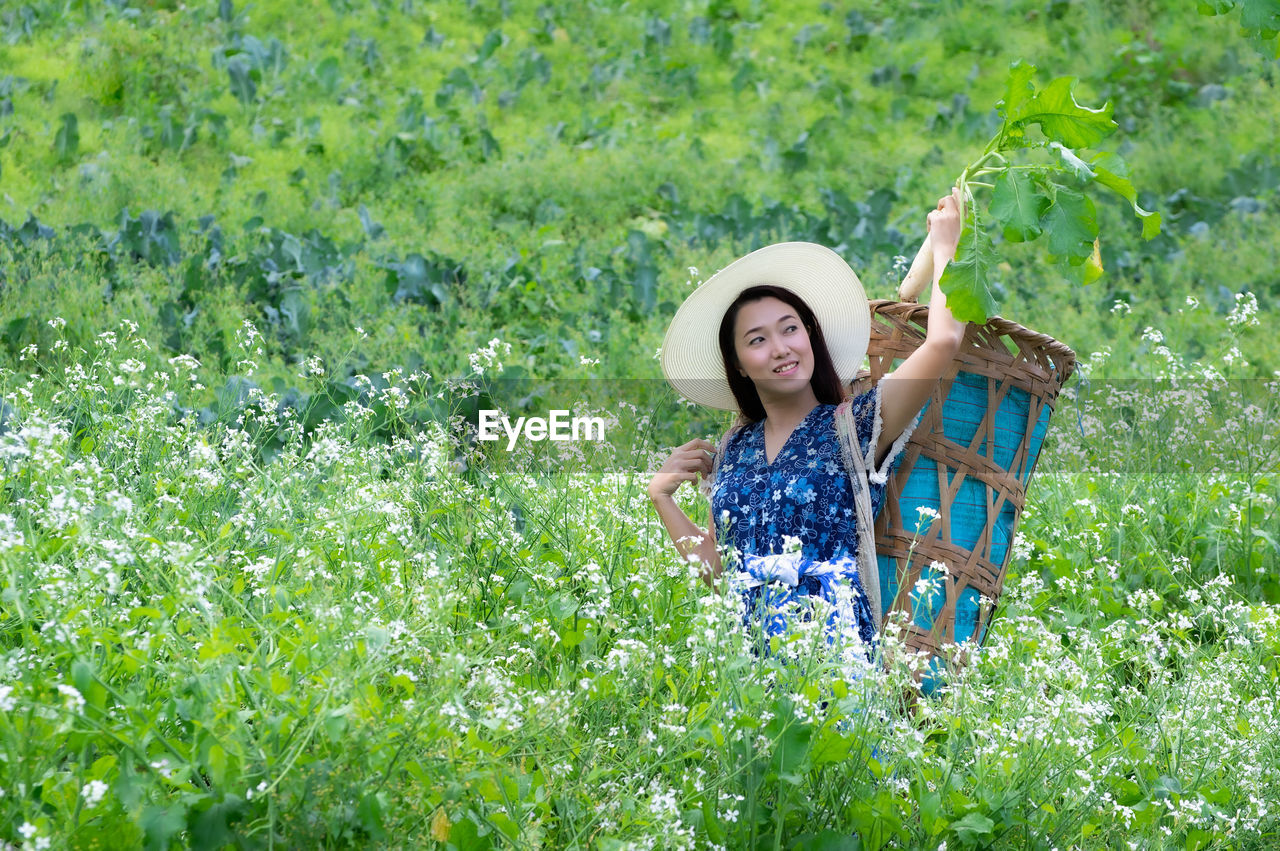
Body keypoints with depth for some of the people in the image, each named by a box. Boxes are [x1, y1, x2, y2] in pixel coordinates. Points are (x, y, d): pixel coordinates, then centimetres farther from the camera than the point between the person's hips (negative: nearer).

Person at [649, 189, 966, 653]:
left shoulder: (853, 428, 3)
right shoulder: (732, 451, 18)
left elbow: (942, 341, -9)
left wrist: (944, 243, 5)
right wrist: (661, 497, 14)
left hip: (831, 646, -4)